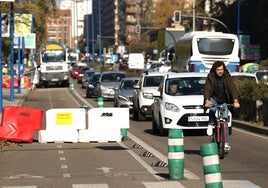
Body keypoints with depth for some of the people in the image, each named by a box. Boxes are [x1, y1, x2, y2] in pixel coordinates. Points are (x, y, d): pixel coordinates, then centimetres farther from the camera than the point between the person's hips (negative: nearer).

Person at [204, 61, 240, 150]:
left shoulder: (227, 77, -10)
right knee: (212, 108, -35)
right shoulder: (210, 77, -12)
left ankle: (226, 143, -4)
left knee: (224, 121, -7)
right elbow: (207, 89, -21)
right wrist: (207, 101, -39)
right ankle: (211, 124, -15)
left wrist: (235, 101, -34)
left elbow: (233, 88, -19)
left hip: (224, 101, 1)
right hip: (213, 98, -1)